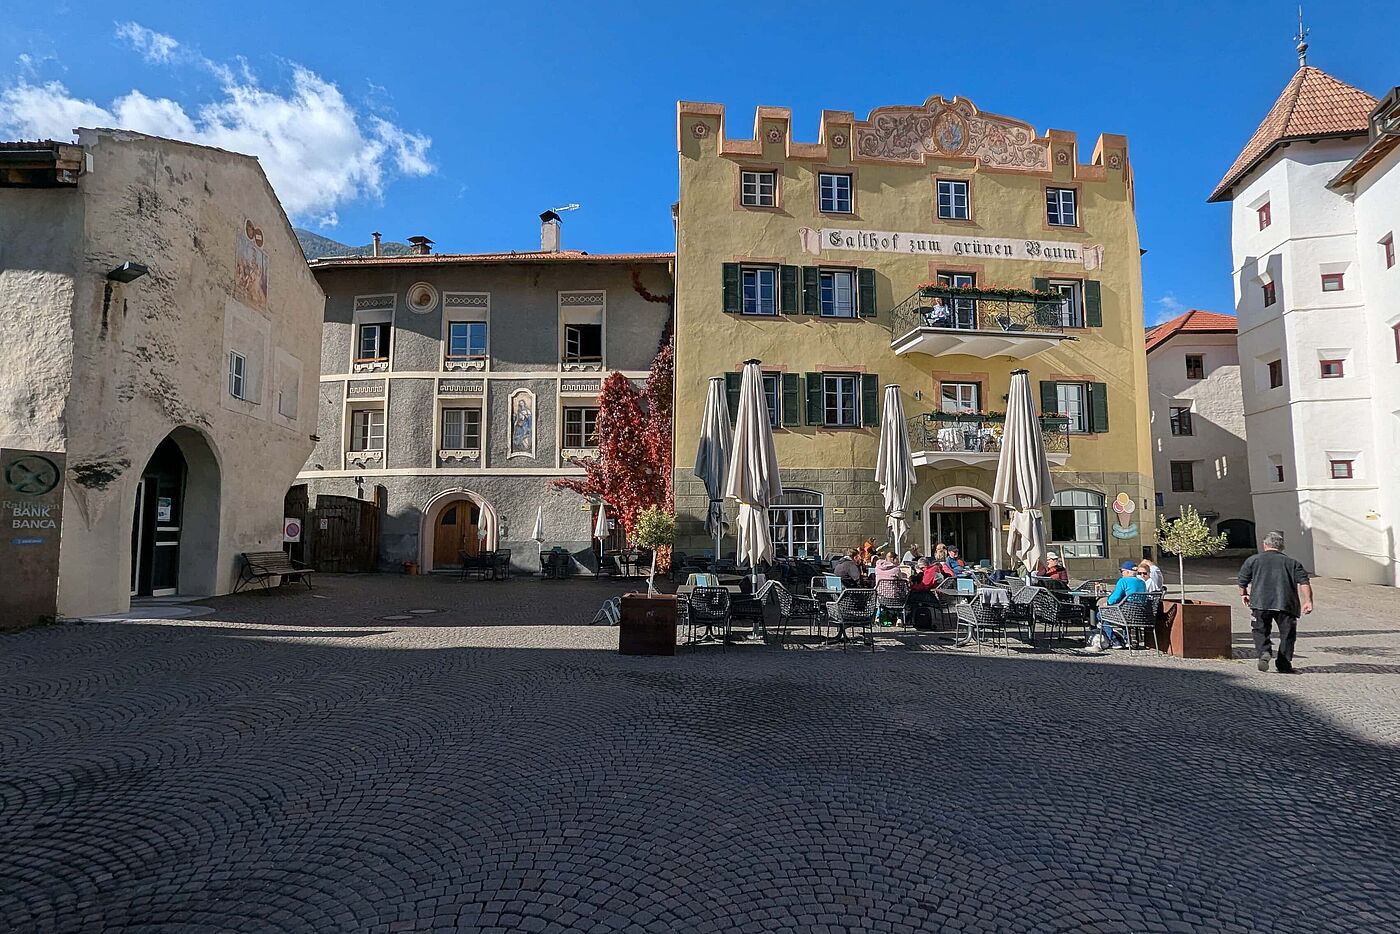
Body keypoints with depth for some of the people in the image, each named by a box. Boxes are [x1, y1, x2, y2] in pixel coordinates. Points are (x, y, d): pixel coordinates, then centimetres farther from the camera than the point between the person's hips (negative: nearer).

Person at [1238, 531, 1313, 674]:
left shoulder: (1252, 560, 13)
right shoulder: (1292, 562, 16)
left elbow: (1242, 580, 13)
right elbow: (1304, 582, 2)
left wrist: (1243, 594, 29)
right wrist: (1308, 601, -2)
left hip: (1260, 602, -1)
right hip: (1286, 603, 1)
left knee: (1261, 630, 11)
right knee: (1287, 633, 11)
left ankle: (1263, 652, -13)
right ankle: (1284, 664, 10)